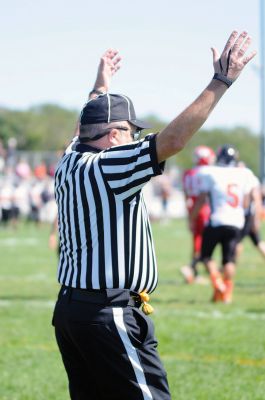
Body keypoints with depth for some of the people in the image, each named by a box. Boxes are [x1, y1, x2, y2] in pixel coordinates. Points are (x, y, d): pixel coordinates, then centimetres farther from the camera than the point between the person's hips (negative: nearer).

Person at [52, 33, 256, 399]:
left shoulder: (69, 161, 11)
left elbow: (90, 126, 33)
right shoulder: (106, 166, -14)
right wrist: (220, 83, -20)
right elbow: (172, 140, -22)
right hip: (110, 314, -9)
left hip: (68, 309, 9)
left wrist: (101, 87, 51)